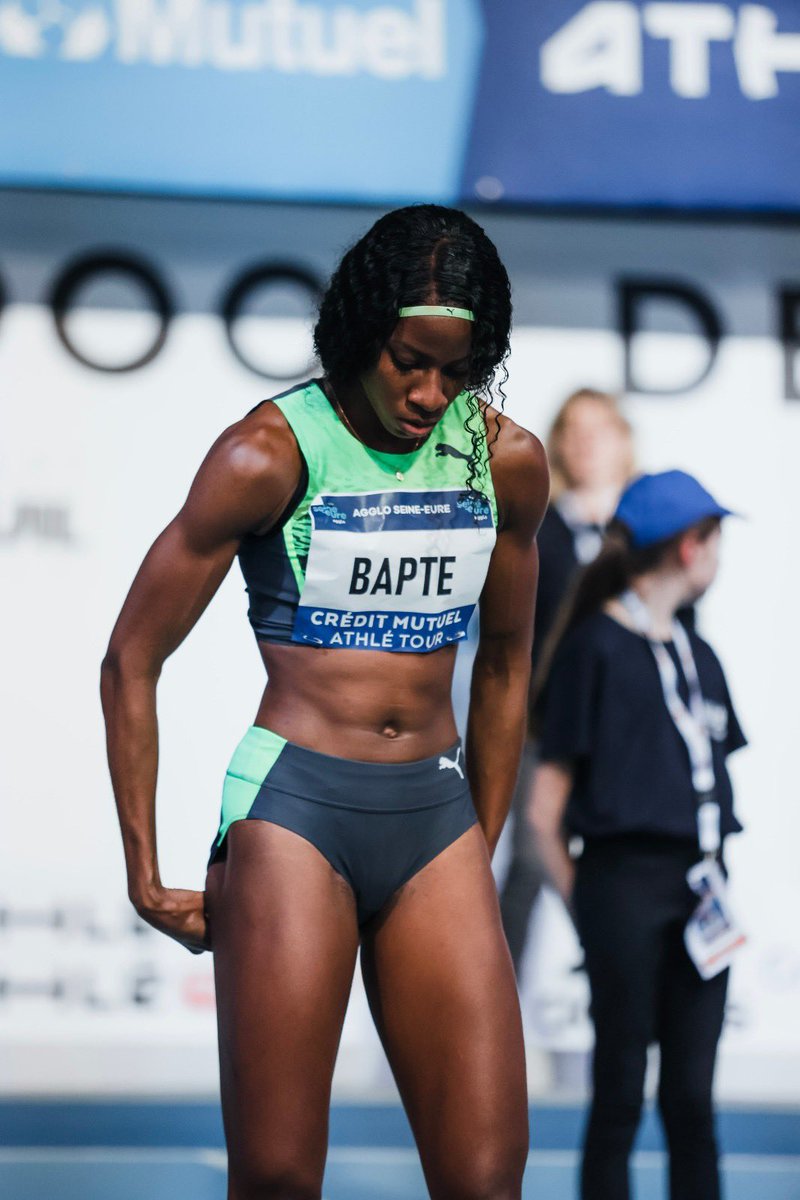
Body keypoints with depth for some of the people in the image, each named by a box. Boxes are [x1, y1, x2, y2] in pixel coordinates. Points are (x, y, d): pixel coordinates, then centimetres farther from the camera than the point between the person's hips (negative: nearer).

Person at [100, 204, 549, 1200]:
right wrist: (143, 875, 0)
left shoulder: (507, 462, 6)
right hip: (293, 806, -4)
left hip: (435, 816, 4)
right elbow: (131, 663, -1)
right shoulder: (269, 455, -6)